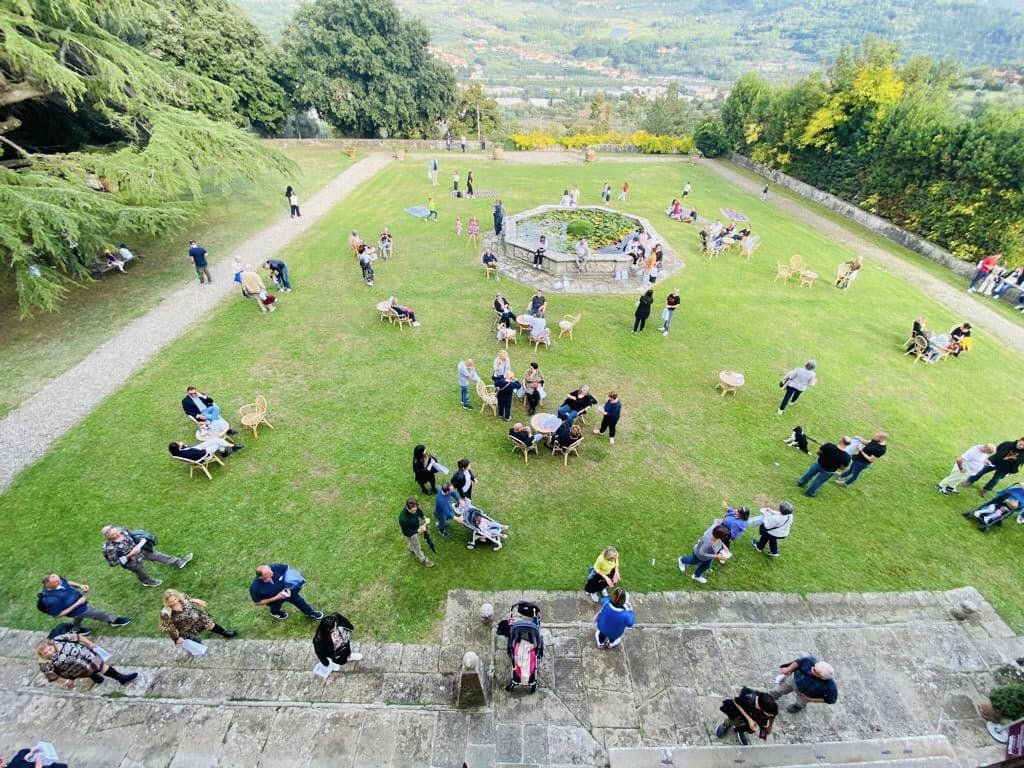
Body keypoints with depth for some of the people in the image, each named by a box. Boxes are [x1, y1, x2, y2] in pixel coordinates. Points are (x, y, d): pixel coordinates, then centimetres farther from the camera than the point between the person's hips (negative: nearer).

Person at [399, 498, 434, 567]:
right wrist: (418, 531, -40)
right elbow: (406, 532, -31)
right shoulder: (403, 518, -46)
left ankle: (412, 549, 69)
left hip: (417, 527, 5)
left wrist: (425, 518, -19)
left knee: (414, 542, 36)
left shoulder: (414, 508, -29)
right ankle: (423, 559, 49)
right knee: (416, 546, 21)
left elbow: (419, 512, -3)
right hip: (410, 533, -5)